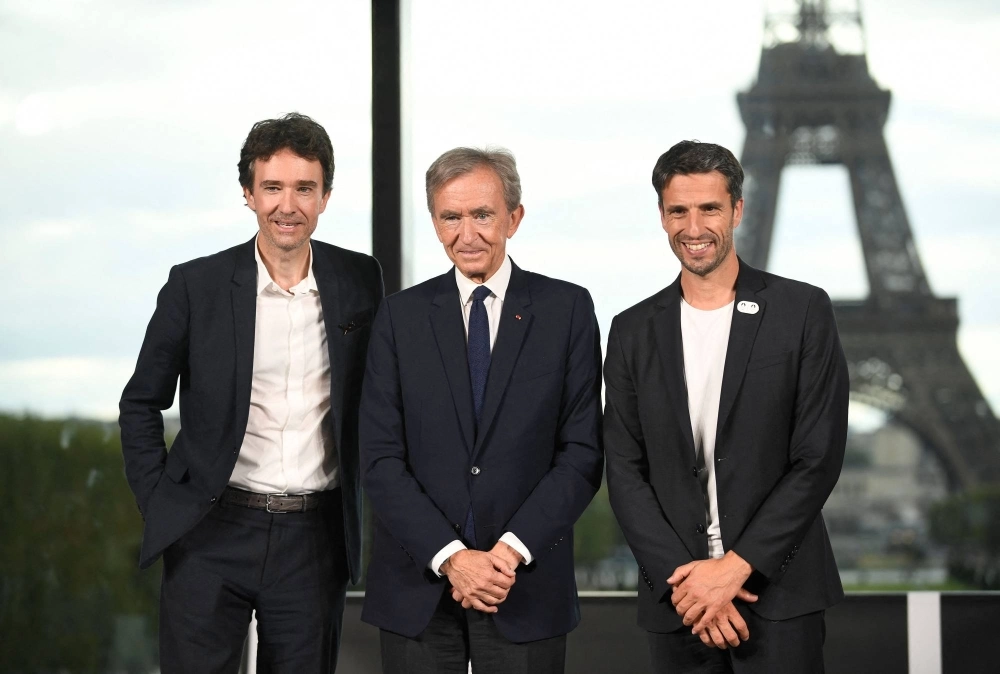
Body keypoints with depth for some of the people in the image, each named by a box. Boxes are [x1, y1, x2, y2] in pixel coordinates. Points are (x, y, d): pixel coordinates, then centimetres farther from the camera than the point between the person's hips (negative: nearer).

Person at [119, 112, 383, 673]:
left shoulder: (360, 280, 3)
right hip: (210, 536, -1)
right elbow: (141, 403, 7)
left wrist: (367, 500, 10)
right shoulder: (196, 285, -2)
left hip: (316, 540, 2)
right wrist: (157, 502, 1)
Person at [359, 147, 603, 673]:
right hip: (418, 587, 1)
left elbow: (582, 452, -3)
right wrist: (450, 557, -11)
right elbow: (381, 459, -1)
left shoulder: (567, 309, 2)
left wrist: (512, 550, -12)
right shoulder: (400, 317, 4)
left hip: (527, 587, -1)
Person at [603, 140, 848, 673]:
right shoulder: (633, 331, 8)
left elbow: (818, 459, -6)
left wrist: (735, 567, -12)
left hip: (779, 591, -2)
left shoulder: (803, 311, -1)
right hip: (675, 601, 2)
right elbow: (624, 472, 4)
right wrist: (683, 578, -9)